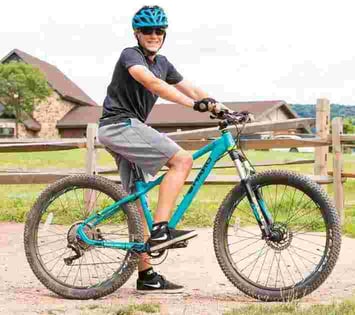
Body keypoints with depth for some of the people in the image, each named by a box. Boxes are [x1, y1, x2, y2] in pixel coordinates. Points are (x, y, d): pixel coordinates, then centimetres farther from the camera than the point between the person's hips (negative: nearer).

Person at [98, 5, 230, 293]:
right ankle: (160, 230, -25)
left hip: (128, 129, 9)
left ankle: (146, 275, 11)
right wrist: (195, 104, -37)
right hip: (120, 125, -9)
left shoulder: (162, 63, 17)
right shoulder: (130, 55, -10)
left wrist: (222, 109, -2)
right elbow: (152, 83, -28)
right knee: (182, 159, -20)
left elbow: (190, 89, 13)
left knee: (137, 200, 8)